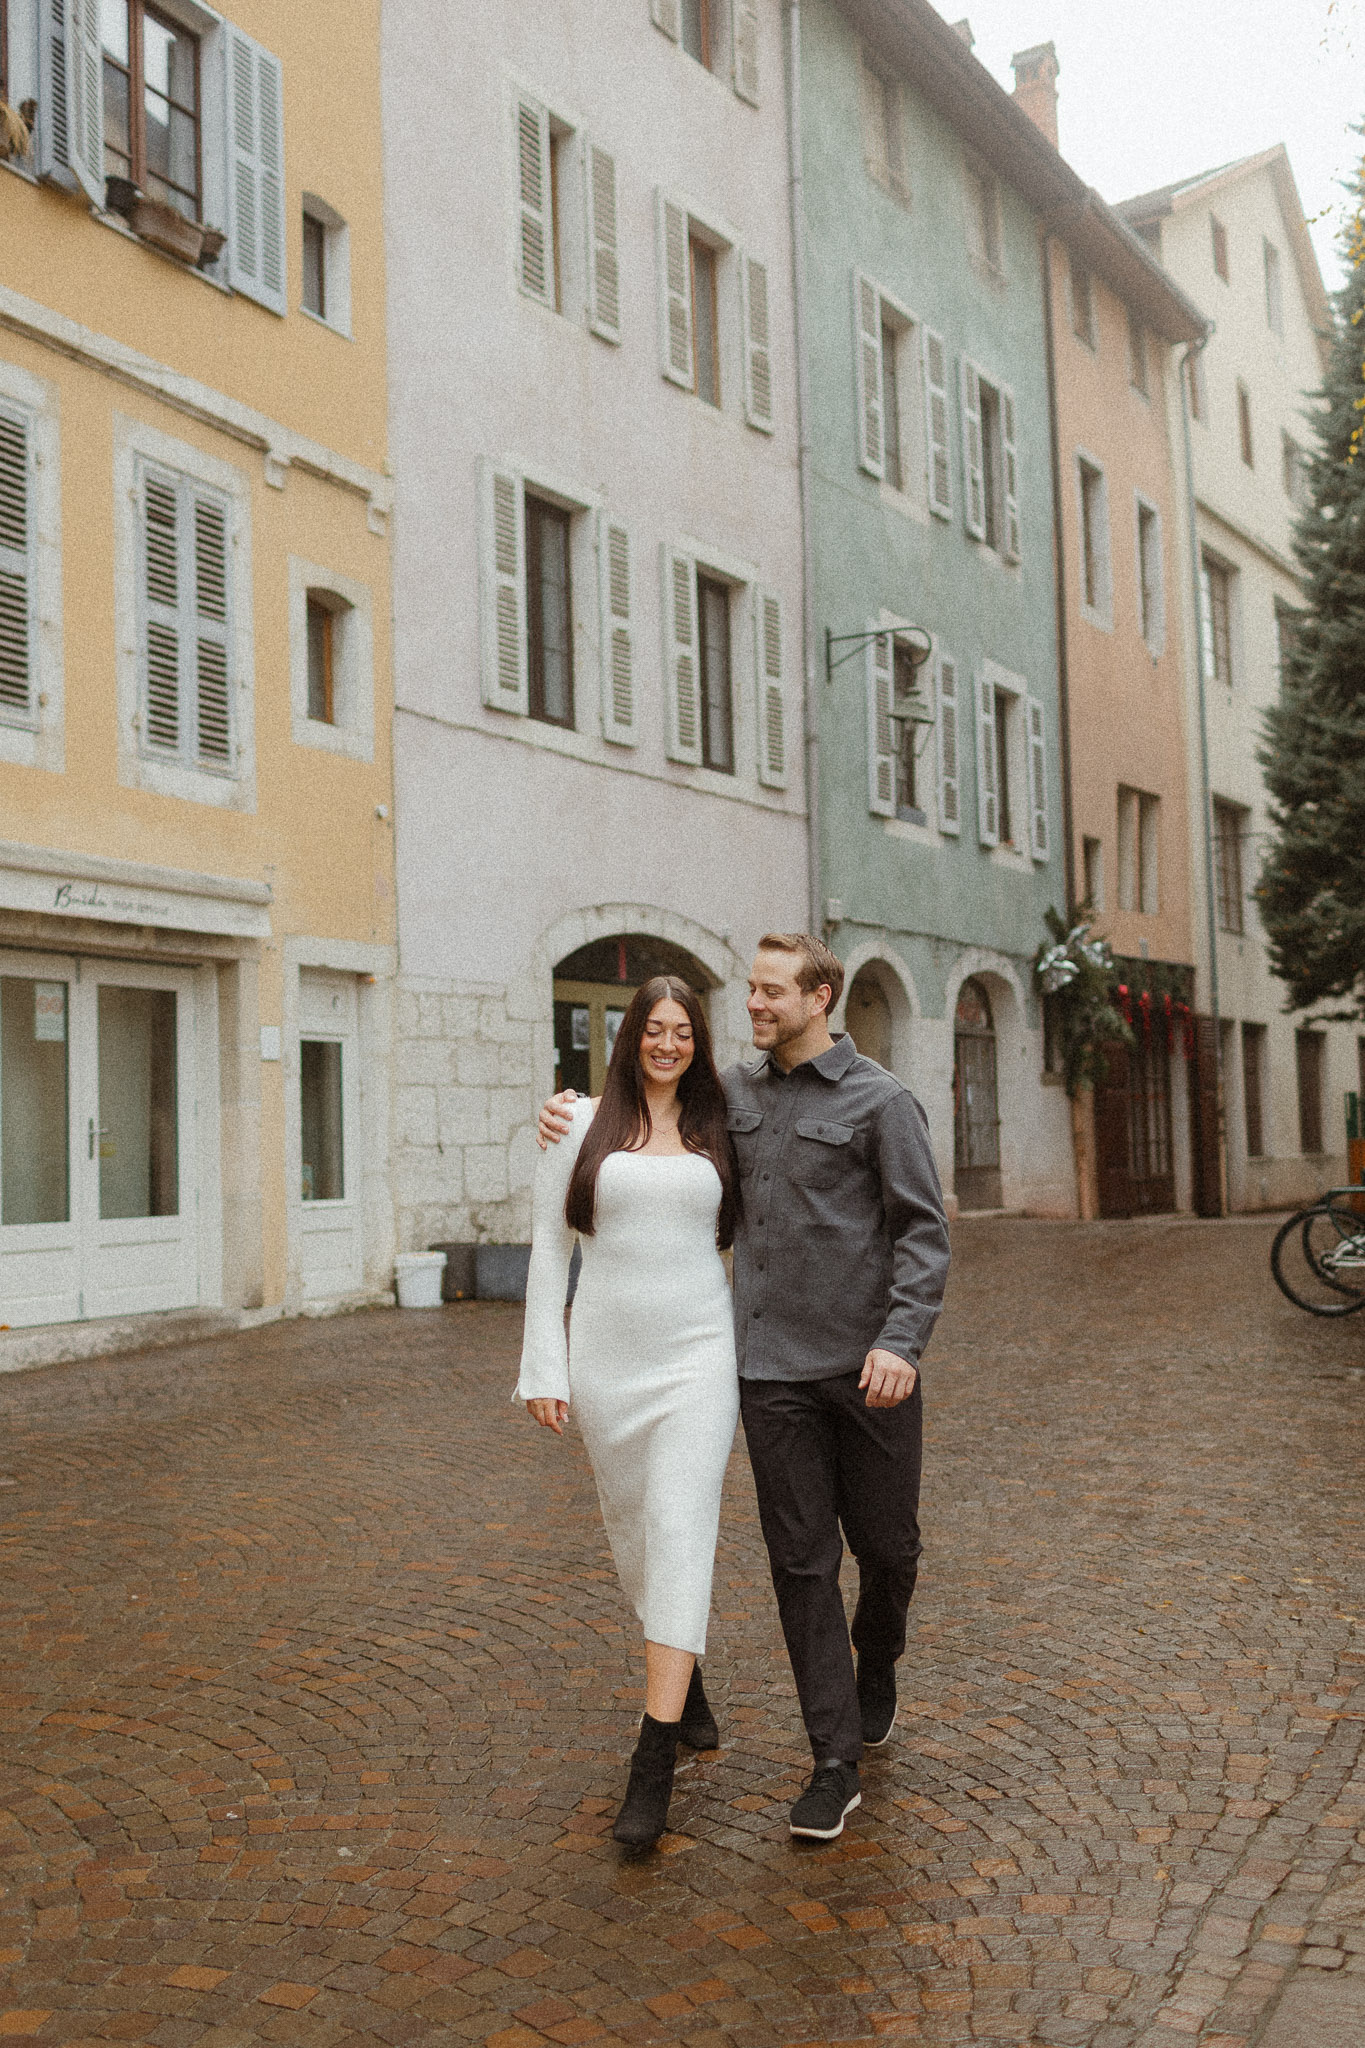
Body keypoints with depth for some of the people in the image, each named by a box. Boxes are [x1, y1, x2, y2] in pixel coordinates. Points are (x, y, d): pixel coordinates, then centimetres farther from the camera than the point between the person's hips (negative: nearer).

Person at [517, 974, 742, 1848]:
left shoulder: (717, 1132, 8)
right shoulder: (584, 1125, 4)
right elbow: (549, 1247, 4)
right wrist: (544, 1368, -2)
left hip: (697, 1356, -1)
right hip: (607, 1359, 1)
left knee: (680, 1538, -10)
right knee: (636, 1538, 13)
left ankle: (654, 1763, -8)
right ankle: (689, 1687, 38)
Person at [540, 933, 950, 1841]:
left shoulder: (881, 1100, -5)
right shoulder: (737, 1090, 10)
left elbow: (925, 1230, -8)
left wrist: (902, 1341, -19)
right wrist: (572, 1108, 8)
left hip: (866, 1366, -3)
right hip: (774, 1368, 3)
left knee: (886, 1545, 11)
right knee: (802, 1561, 2)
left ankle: (878, 1667, 43)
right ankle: (837, 1763, 11)